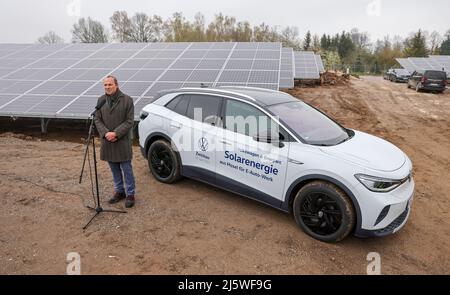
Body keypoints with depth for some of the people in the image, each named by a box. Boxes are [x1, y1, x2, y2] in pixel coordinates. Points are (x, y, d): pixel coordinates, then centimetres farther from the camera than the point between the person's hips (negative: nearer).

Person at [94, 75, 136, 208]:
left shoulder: (127, 100, -7)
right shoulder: (101, 100, 7)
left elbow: (129, 121, -10)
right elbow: (97, 119, 5)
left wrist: (115, 133, -18)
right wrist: (105, 133, -11)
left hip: (122, 141, -4)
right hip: (107, 141, 5)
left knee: (126, 168, 2)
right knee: (114, 169, 14)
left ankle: (130, 194, 13)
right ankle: (119, 192, 29)